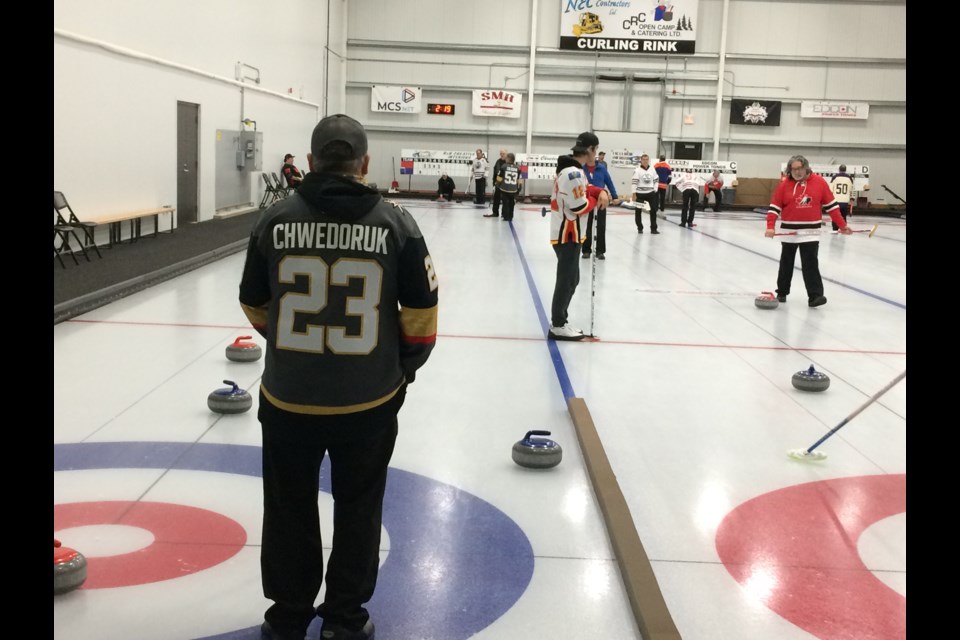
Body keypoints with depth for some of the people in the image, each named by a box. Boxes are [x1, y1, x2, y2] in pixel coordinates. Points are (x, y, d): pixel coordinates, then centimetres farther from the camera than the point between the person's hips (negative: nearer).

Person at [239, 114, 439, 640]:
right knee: (357, 510, 15)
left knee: (290, 509, 16)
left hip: (288, 396, 1)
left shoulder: (275, 220, -6)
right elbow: (421, 312, -5)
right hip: (369, 399, 0)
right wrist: (405, 366, 12)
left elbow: (255, 306, 5)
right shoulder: (396, 223, -8)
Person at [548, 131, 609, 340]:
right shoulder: (573, 173, -22)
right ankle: (557, 326, 5)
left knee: (571, 278, 17)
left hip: (565, 232, 10)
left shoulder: (572, 169, 11)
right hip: (566, 234, -10)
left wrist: (600, 192, -2)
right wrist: (595, 200, -2)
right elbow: (580, 206, -22)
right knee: (567, 280, -3)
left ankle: (559, 321, 25)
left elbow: (584, 189, 18)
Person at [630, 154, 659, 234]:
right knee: (638, 211, 3)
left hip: (651, 193, 3)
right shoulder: (638, 170, -9)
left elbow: (656, 180, 13)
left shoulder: (652, 169, 3)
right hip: (640, 193, -3)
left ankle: (653, 228, 8)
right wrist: (634, 194, -15)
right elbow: (634, 182, -11)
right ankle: (640, 228, 17)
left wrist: (655, 190, 6)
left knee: (653, 210, 1)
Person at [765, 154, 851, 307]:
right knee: (786, 264, 14)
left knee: (810, 264, -8)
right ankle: (782, 292, 28)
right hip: (789, 231, 1)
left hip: (810, 231, -1)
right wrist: (771, 227, -15)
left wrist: (842, 225, 3)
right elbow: (774, 207, -3)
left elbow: (831, 205, 2)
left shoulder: (819, 182, -4)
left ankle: (815, 296, -12)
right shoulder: (784, 185, -4)